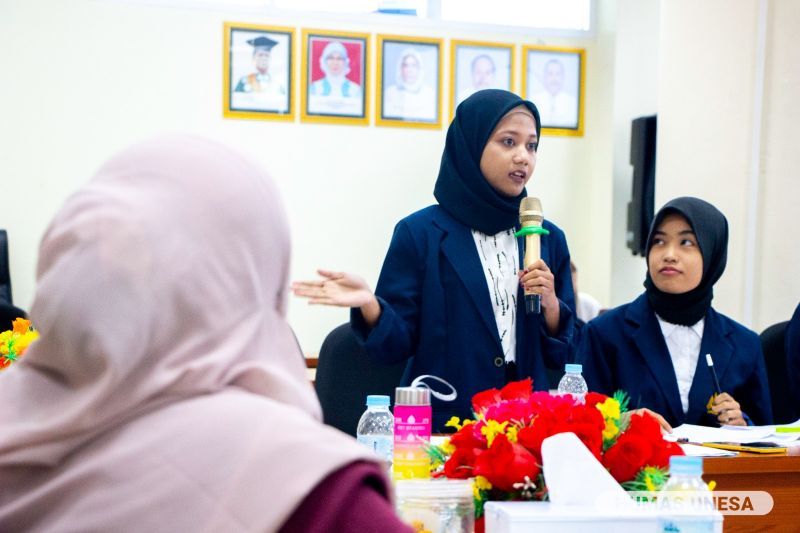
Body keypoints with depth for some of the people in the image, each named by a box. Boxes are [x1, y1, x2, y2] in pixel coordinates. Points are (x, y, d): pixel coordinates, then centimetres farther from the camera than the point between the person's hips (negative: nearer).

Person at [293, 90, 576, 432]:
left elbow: (562, 353, 7)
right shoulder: (420, 233, -5)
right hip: (440, 423, -3)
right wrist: (369, 304, -25)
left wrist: (550, 305, -11)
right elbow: (398, 344, -7)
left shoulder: (548, 239, 6)